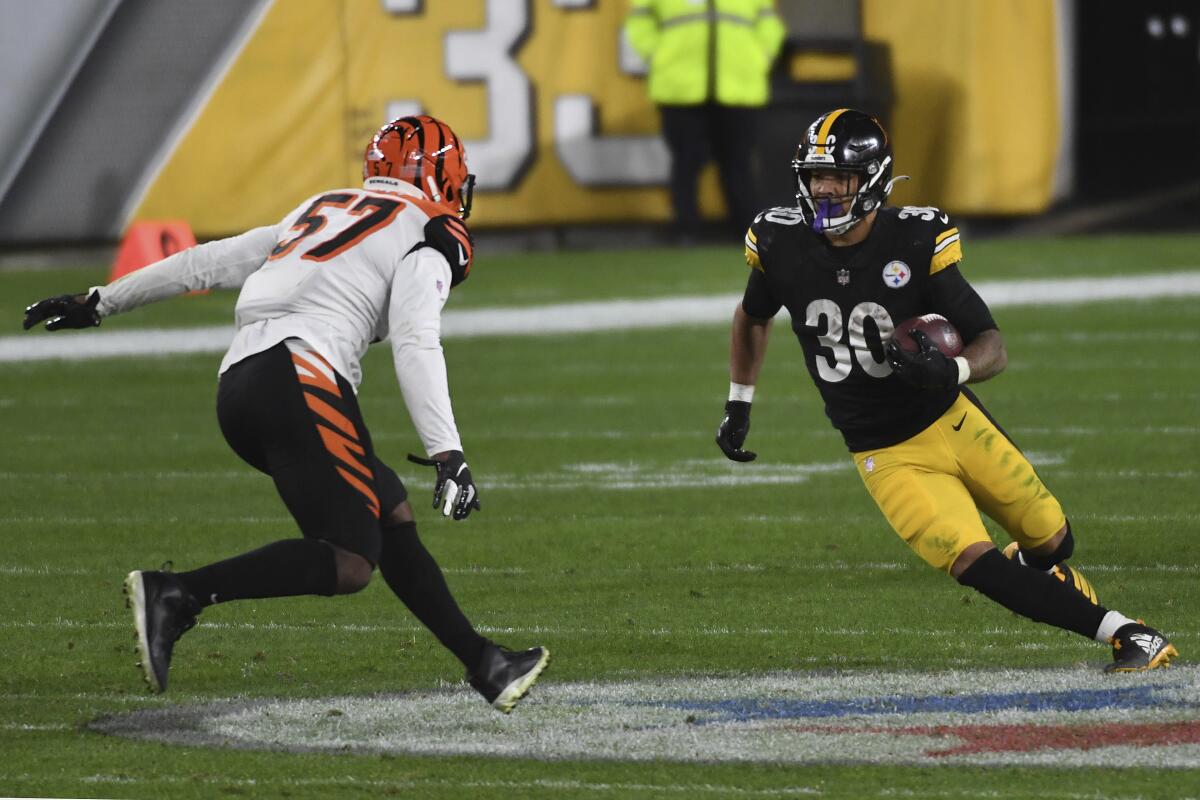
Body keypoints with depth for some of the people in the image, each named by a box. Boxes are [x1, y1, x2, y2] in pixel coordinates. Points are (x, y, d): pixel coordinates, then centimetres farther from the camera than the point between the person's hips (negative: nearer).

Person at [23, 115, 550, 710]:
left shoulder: (323, 212, 29)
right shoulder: (428, 236, 7)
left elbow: (206, 262, 31)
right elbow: (415, 346, -9)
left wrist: (99, 303, 38)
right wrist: (448, 456, -16)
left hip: (237, 387, 9)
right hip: (300, 377, -9)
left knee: (393, 516, 13)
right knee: (349, 564, -12)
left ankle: (483, 664, 11)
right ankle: (177, 595, -21)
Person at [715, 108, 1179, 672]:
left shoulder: (916, 241, -15)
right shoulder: (781, 244, -8)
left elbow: (992, 347, -14)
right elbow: (752, 318, 16)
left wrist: (951, 371, -35)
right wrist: (738, 406, 17)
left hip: (954, 421, 0)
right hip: (887, 457, 0)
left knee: (1051, 539, 10)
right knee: (973, 563, -19)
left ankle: (1039, 566, 50)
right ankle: (1126, 634, -17)